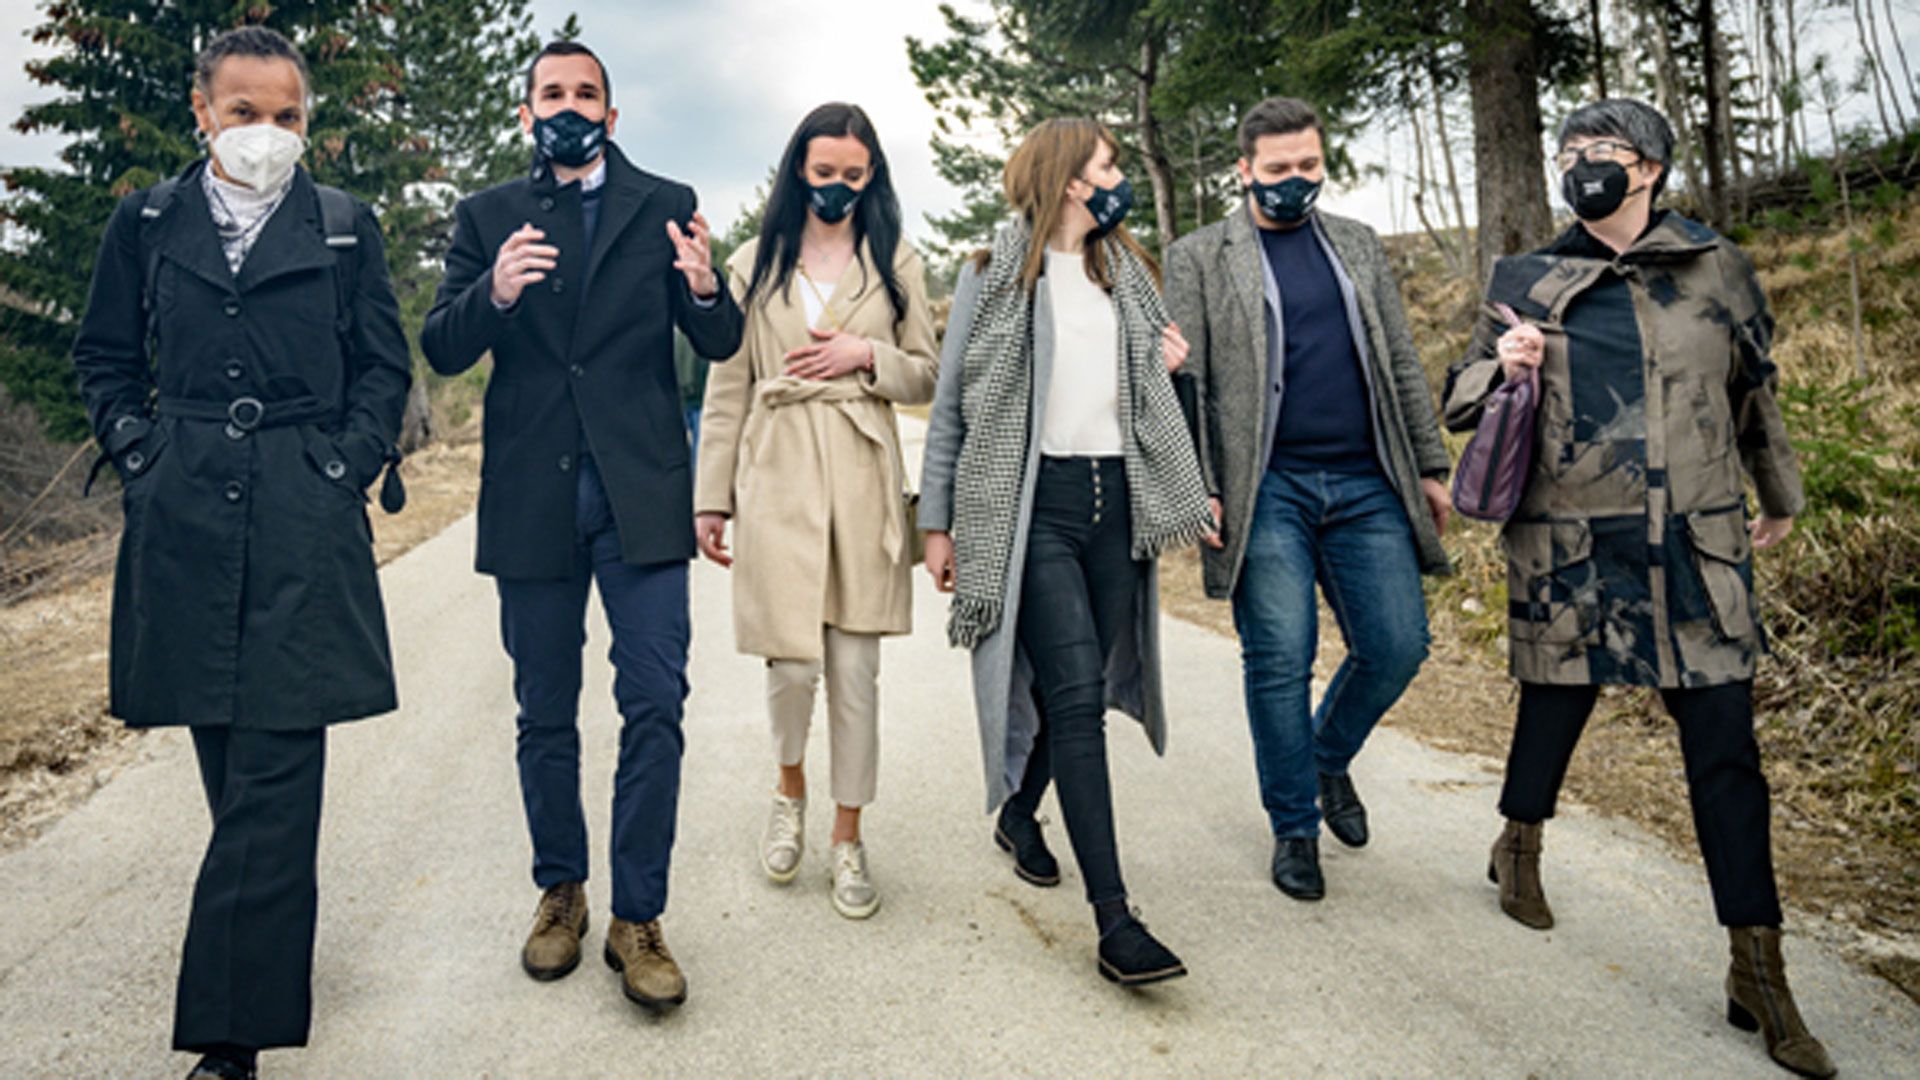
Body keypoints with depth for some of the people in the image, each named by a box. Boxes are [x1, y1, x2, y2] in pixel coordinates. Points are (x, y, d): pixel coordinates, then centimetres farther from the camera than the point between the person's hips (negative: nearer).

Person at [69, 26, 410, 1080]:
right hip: (184, 519, 3)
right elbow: (105, 355, 17)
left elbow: (384, 364, 8)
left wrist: (345, 467, -2)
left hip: (305, 524, -2)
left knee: (274, 779, -5)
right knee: (231, 770, 11)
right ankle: (275, 952, 32)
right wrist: (139, 451, 4)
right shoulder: (147, 222, 10)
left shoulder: (345, 226, 5)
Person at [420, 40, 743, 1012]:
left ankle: (637, 919, 7)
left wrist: (706, 292, -21)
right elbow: (440, 350, 1)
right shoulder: (487, 217, 10)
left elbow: (721, 347, 2)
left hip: (639, 494, -1)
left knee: (654, 707, -5)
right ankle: (559, 892, 29)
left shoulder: (665, 207, 7)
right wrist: (493, 293, -19)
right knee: (544, 716, 12)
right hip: (531, 496, 2)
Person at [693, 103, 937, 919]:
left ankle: (848, 839, 18)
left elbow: (928, 379, 12)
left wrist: (867, 355, -8)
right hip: (777, 478, -1)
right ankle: (790, 791, 27)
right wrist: (711, 498, 4)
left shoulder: (896, 264, 10)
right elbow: (727, 388, 8)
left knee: (856, 669, 3)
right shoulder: (753, 266, 9)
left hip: (862, 481, 1)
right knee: (792, 660, -5)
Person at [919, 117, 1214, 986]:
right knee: (1075, 693, -13)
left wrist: (1166, 371, 5)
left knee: (1082, 686, 7)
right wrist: (938, 521, -1)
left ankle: (1019, 811, 35)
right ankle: (1114, 920, -12)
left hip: (1115, 500, 6)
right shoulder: (997, 272, 3)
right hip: (1034, 504, -5)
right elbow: (953, 402, 2)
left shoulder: (1127, 274, 18)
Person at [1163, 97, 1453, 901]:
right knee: (1280, 662, -2)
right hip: (1267, 489, -3)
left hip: (1365, 482, 4)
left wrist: (1431, 466, 12)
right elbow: (1184, 382, 0)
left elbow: (1402, 363, 17)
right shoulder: (1199, 257, 4)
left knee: (1397, 645, 0)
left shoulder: (1358, 245, 16)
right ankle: (1294, 827, 17)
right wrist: (1198, 490, -8)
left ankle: (1329, 758, 29)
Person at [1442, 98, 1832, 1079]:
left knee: (1726, 750, 1)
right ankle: (1519, 848, 42)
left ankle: (1758, 974, 11)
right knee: (1553, 711, 11)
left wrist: (1779, 495, 29)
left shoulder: (1716, 270, 7)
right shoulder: (1527, 282, 4)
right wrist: (1500, 366, -14)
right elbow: (1458, 404, 8)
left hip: (1696, 549, 1)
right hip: (1567, 550, -1)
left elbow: (1754, 392, 20)